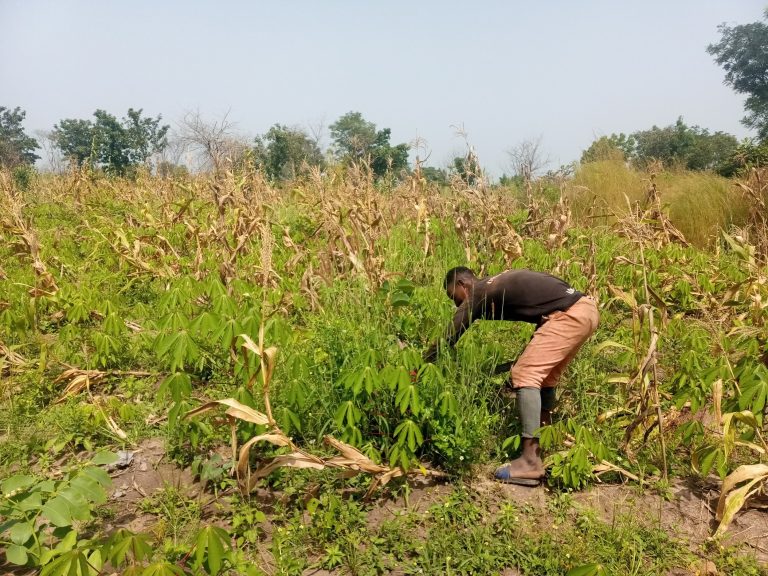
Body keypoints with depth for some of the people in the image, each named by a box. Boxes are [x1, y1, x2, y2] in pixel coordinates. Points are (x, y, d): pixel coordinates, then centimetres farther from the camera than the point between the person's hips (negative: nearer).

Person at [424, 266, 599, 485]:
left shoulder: (479, 295, -3)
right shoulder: (496, 286, 20)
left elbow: (449, 337, 1)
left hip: (569, 314, -10)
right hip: (585, 308, 10)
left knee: (525, 375, -10)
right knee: (543, 374, 17)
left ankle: (531, 462, -13)